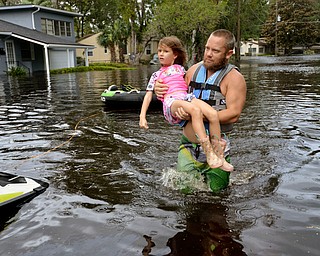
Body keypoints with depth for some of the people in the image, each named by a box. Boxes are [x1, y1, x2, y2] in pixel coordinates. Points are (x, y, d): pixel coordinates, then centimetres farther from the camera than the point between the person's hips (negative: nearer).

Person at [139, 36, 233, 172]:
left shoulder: (180, 68, 29)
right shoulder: (156, 75, 23)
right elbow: (148, 95, 17)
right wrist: (142, 117, 6)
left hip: (187, 97, 4)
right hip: (171, 101, -4)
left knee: (213, 114, -25)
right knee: (195, 110, -37)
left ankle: (219, 155, -17)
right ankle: (209, 155, -39)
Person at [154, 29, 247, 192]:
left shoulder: (234, 78, -10)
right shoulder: (194, 70, 6)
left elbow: (233, 115, -21)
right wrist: (160, 90, -4)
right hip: (187, 145, 4)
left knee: (214, 192, 9)